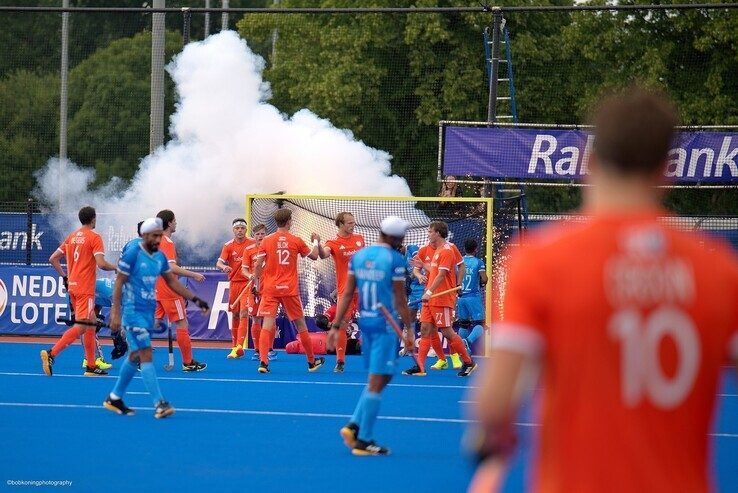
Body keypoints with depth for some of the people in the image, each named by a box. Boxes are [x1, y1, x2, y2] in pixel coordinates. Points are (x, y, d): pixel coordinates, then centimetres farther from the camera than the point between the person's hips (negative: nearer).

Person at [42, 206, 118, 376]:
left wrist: (64, 277, 20)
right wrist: (116, 268, -1)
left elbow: (53, 259, 13)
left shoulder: (72, 237, 12)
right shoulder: (94, 237, -9)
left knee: (91, 324, 15)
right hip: (85, 289, -8)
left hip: (72, 286, 8)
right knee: (81, 326, -12)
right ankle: (51, 354, -25)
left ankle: (91, 367, 16)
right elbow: (101, 263, -19)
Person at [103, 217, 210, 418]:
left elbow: (172, 282, 17)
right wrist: (116, 314, -16)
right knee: (146, 354, -13)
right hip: (133, 311, -8)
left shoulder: (160, 257, 8)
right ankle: (159, 404, -18)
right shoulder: (132, 255, -12)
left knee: (135, 356, 13)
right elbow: (118, 284, -11)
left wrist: (195, 299, 10)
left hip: (149, 312, 8)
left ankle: (114, 398, 25)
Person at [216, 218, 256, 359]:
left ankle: (239, 346, -21)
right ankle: (235, 346, 18)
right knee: (235, 315, 9)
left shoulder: (253, 244, -1)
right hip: (234, 283, 3)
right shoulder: (228, 246, 2)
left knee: (244, 313, -15)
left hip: (247, 283, -3)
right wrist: (224, 266, -31)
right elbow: (219, 262, -8)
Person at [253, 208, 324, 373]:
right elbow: (314, 256, 13)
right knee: (300, 324, 12)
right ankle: (312, 361, 24)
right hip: (290, 289, 0)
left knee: (268, 324, -4)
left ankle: (263, 361, -19)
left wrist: (258, 284, 10)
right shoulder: (296, 241, -2)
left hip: (270, 289, 0)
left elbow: (258, 266, -2)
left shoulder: (266, 241, -2)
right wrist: (316, 242, 32)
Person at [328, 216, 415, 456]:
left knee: (379, 379, 19)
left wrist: (336, 325, 9)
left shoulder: (358, 256, 7)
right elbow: (400, 301, -10)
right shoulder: (395, 260, -11)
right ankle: (363, 440, -1)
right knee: (377, 382, -2)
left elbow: (347, 294, 8)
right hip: (386, 325, -7)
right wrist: (409, 330, -1)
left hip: (365, 322, 7)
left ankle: (354, 425, 7)